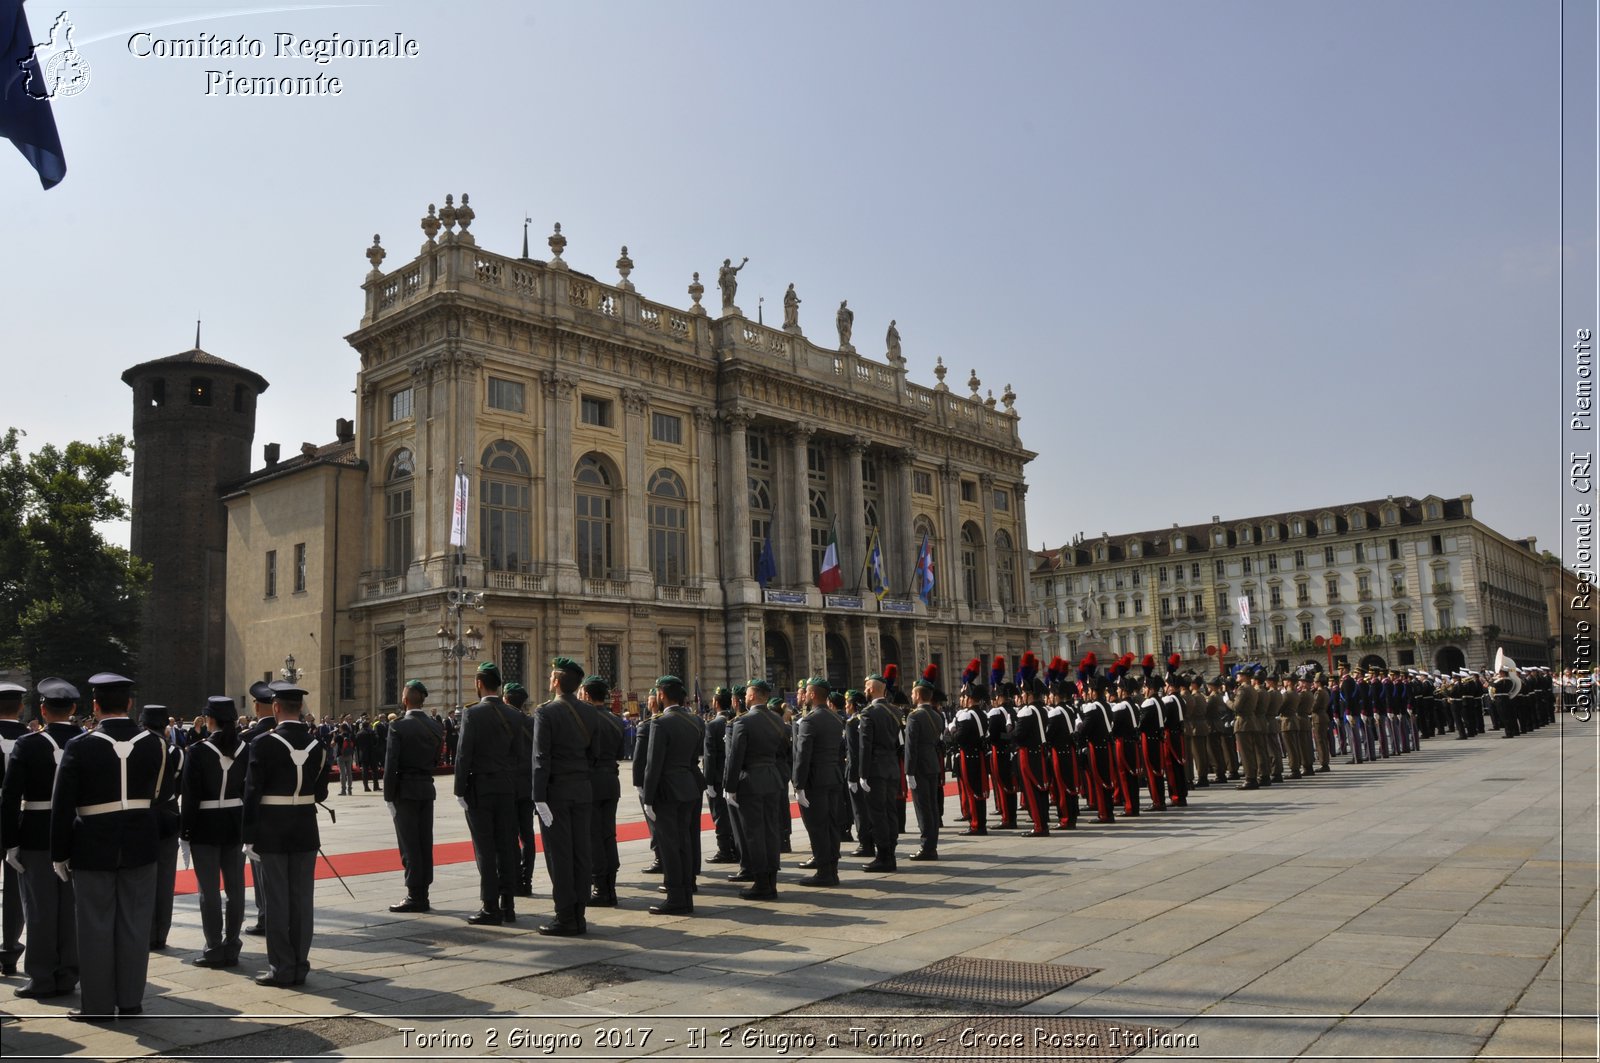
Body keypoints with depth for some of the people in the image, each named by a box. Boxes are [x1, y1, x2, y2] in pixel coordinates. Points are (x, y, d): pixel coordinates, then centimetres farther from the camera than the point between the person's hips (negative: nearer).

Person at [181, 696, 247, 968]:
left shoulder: (198, 751, -12)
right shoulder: (244, 750, 1)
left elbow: (190, 795, -12)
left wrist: (184, 831, -5)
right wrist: (247, 828, 11)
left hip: (205, 825, -4)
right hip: (235, 823, 4)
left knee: (209, 889, 3)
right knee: (235, 887, 7)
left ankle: (214, 949, 6)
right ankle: (231, 948, 13)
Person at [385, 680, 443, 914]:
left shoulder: (399, 727, -12)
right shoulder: (436, 727, 5)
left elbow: (391, 764, -13)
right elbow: (436, 759, 8)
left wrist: (389, 797, -8)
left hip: (405, 790, -5)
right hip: (427, 789, 6)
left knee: (409, 844, -1)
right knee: (425, 843, 9)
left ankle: (415, 896, 0)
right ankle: (422, 893, 15)